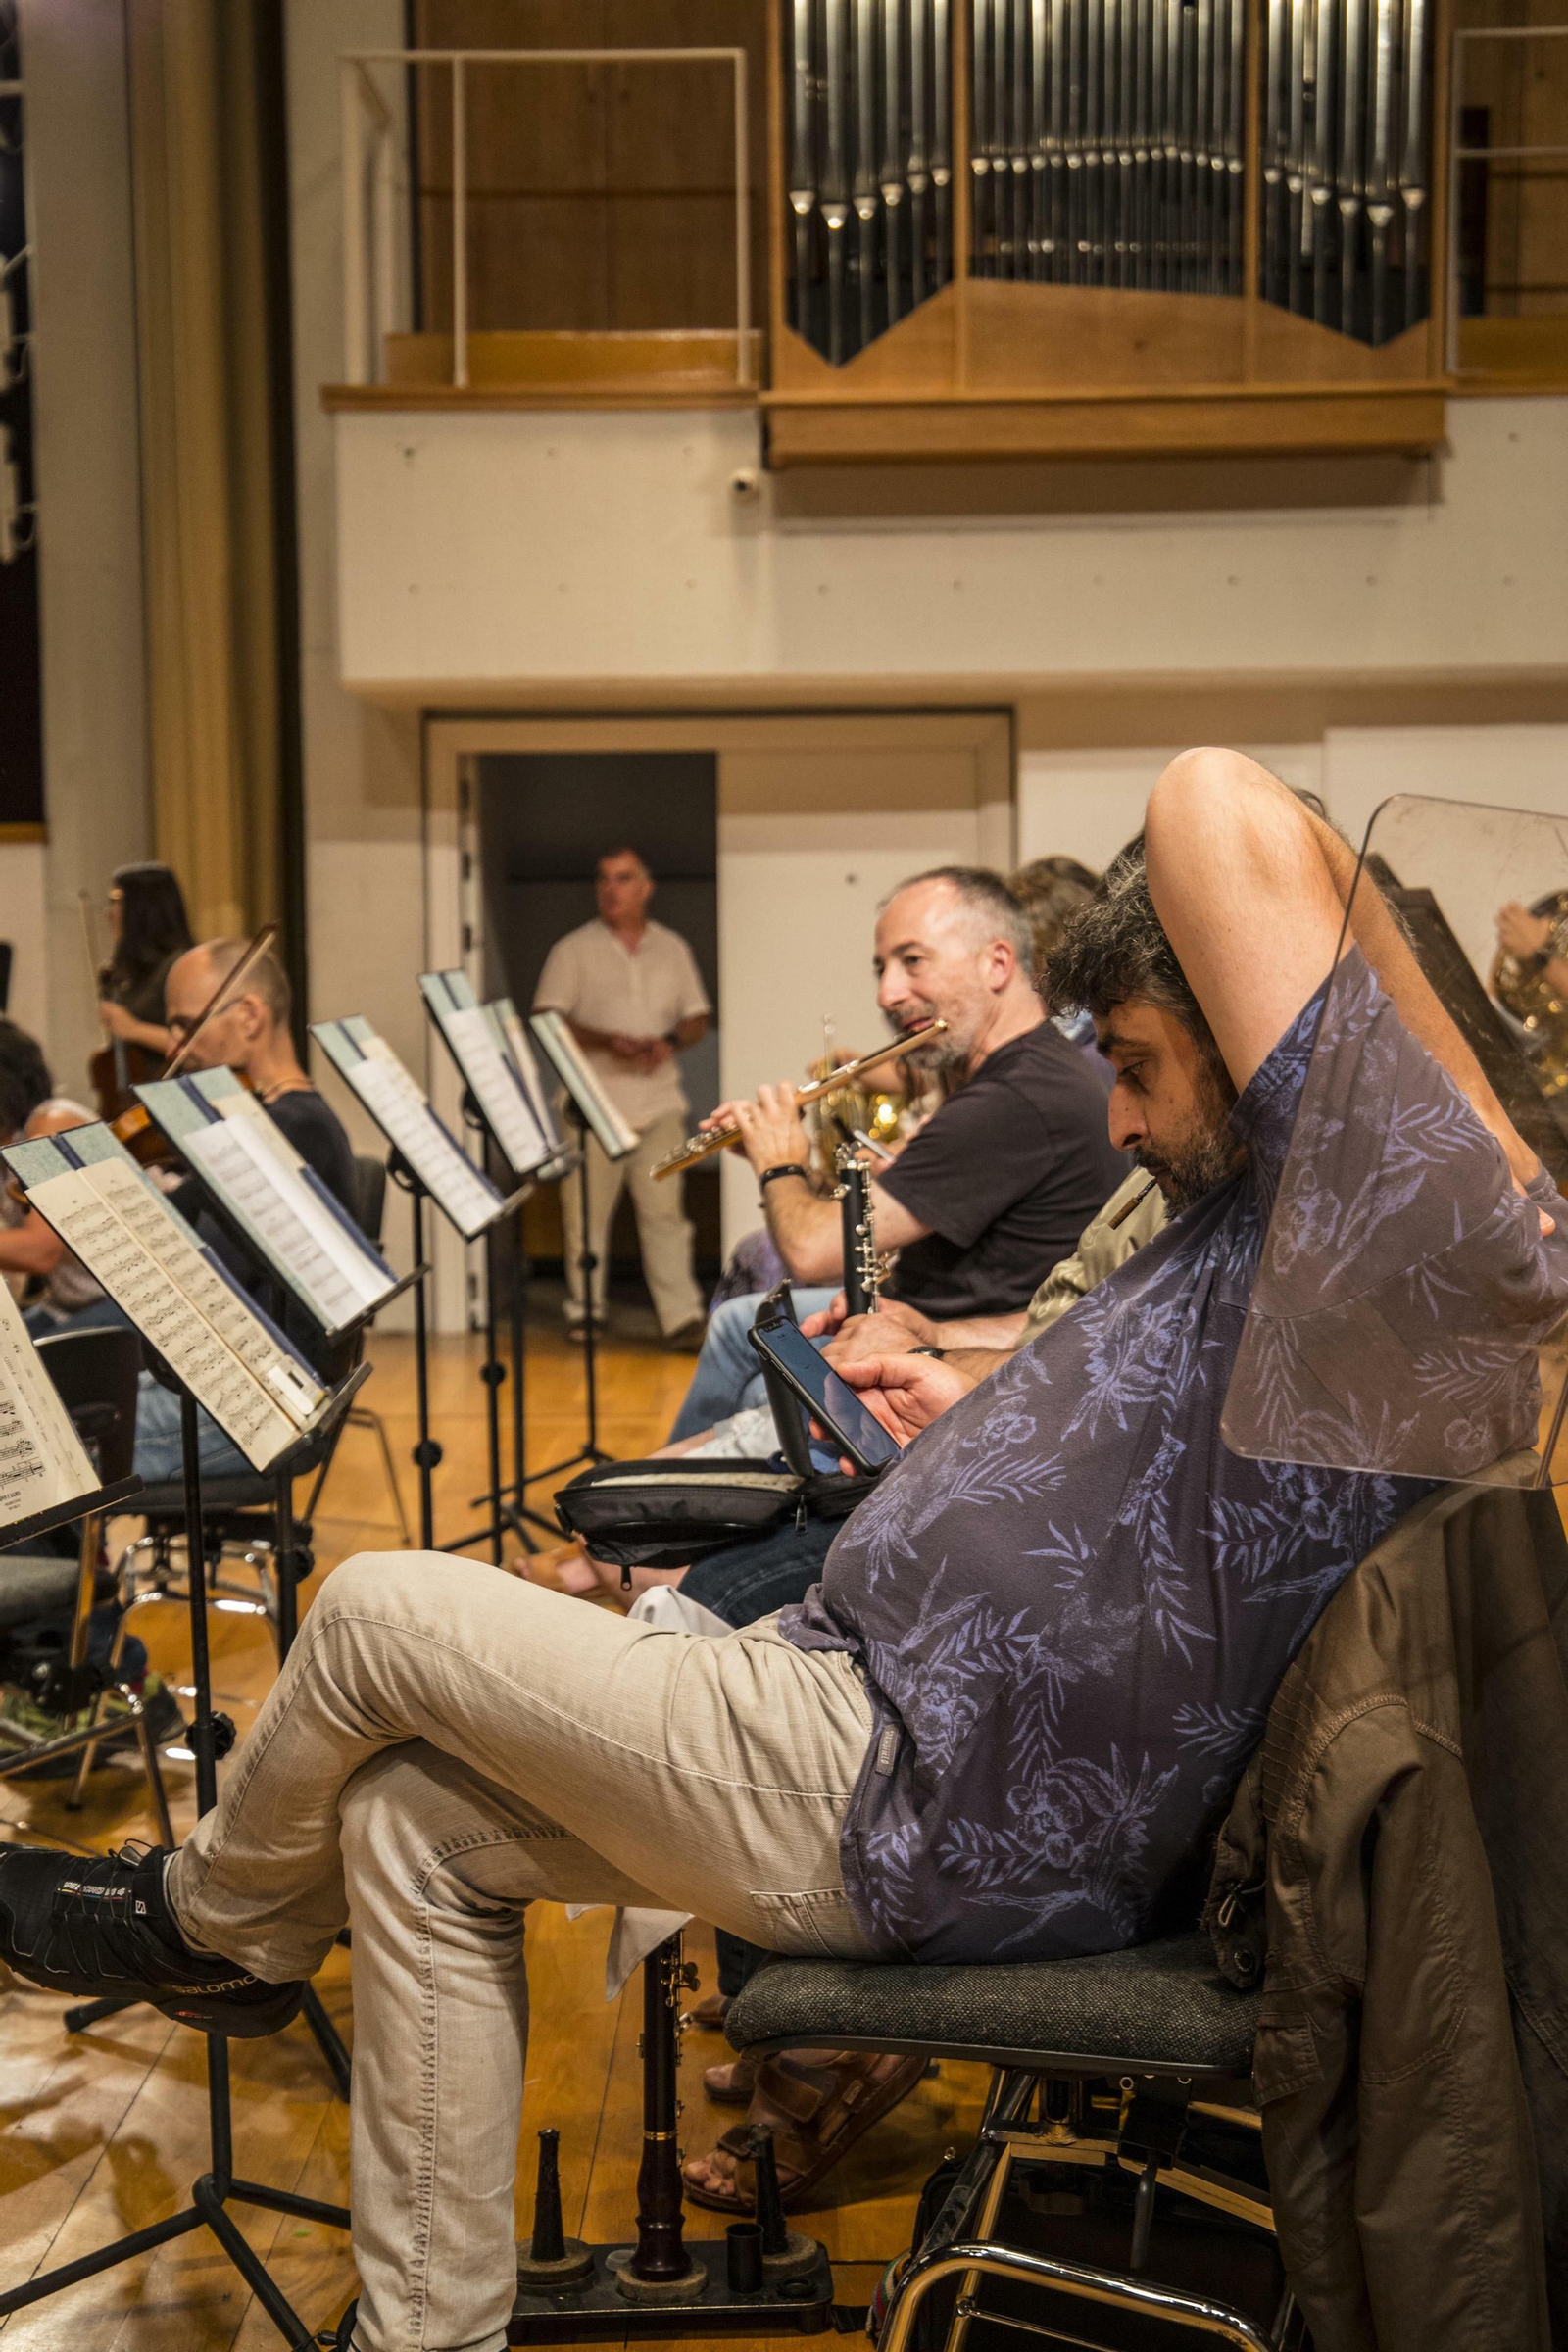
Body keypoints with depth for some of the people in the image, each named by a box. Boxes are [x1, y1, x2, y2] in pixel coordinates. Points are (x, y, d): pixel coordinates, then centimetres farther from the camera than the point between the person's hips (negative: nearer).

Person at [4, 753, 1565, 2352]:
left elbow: (1212, 804, -27)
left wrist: (1437, 1039, -12)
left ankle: (209, 1921, 33)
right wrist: (979, 1432, 15)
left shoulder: (1401, 1221, -21)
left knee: (371, 1615, 2)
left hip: (917, 1819, -11)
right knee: (410, 1819, 14)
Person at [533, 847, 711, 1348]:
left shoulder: (673, 949, 14)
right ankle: (584, 1311, 16)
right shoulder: (573, 950, 4)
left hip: (659, 1104, 1)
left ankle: (682, 1317, -5)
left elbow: (697, 1019, 16)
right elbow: (548, 1023, -3)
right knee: (586, 1213, 2)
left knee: (664, 1212, -4)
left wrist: (671, 1042, -6)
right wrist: (606, 1041, -17)